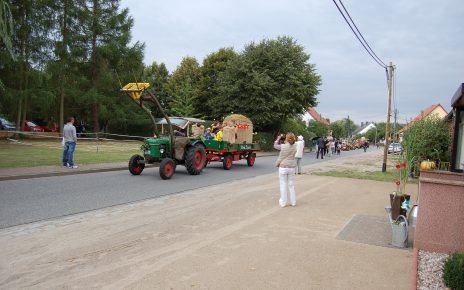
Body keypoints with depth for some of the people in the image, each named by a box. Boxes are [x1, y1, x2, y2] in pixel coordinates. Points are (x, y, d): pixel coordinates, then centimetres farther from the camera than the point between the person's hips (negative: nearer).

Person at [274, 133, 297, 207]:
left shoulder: (283, 146, -13)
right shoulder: (294, 147, -2)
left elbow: (275, 145, 5)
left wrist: (279, 137, 15)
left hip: (283, 167, -3)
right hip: (292, 168, 4)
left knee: (283, 185, 4)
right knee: (291, 185, 13)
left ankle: (283, 203, 10)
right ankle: (293, 202, 20)